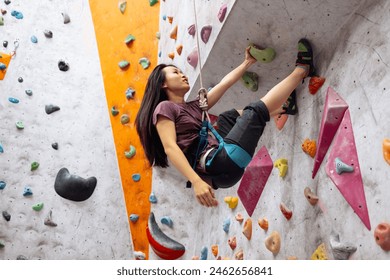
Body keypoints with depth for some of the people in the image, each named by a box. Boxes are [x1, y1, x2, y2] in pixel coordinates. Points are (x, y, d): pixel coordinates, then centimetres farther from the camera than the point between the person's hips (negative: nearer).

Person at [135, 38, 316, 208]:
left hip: (223, 167, 10)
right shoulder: (164, 107, -2)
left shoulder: (194, 106, 23)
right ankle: (302, 69, 10)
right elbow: (170, 147, -16)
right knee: (255, 111, -2)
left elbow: (225, 83, 27)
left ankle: (284, 106, 22)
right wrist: (197, 181, -29)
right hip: (213, 163, -10)